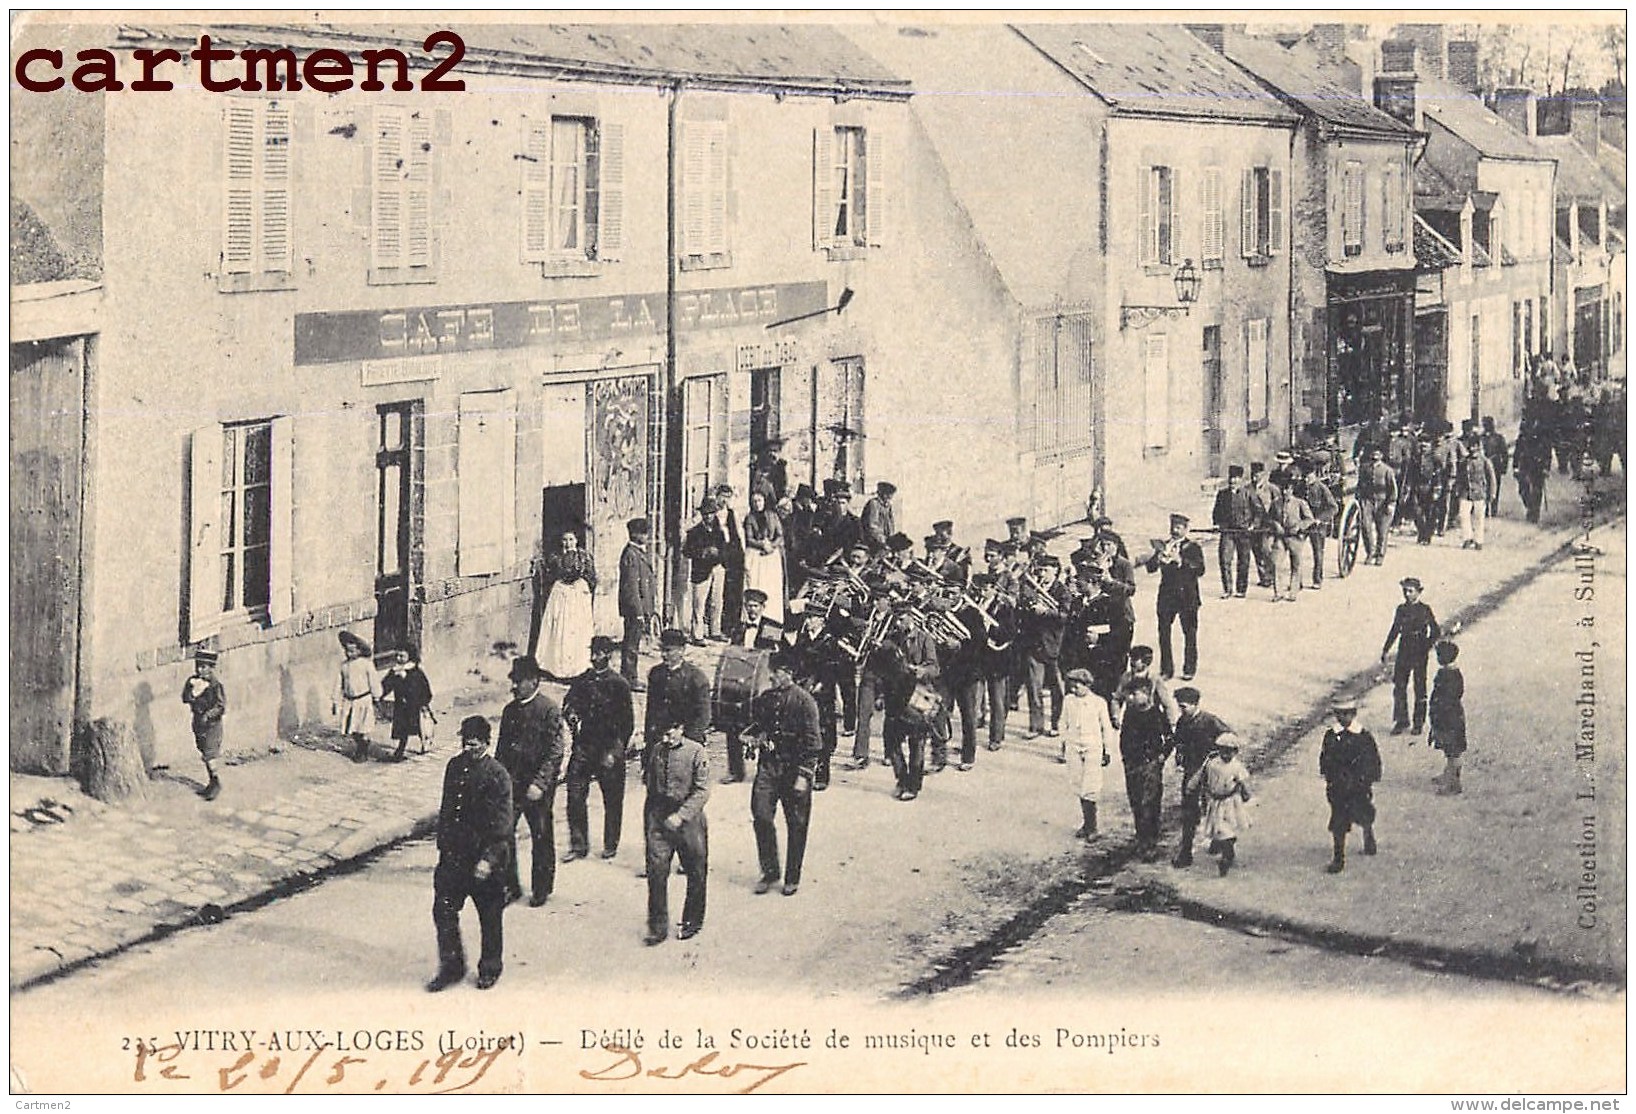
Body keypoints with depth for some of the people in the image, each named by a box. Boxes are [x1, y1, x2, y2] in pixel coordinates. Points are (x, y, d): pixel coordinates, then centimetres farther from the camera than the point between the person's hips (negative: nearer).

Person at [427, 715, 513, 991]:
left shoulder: (497, 776, -14)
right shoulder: (454, 767, 5)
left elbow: (502, 824, -16)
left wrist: (489, 859, -21)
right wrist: (443, 845, 17)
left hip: (484, 857, -5)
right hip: (454, 854, 5)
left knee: (490, 917, 8)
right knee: (443, 910, 2)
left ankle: (489, 969, 24)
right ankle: (451, 966, 15)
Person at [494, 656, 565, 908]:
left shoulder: (549, 710, -10)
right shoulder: (510, 710, 10)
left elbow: (554, 752, -13)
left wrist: (540, 783, -19)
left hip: (538, 785, -5)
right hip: (511, 781, 5)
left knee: (541, 837, 6)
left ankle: (541, 889, 19)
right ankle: (510, 885, 9)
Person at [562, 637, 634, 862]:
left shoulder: (620, 684, -4)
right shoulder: (582, 681, 8)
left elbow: (627, 722, -5)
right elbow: (569, 703, 11)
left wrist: (616, 751, -10)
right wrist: (570, 716, -13)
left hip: (608, 750, -3)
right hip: (584, 746, 3)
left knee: (612, 800, 7)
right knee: (575, 796, -3)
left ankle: (610, 845, 20)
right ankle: (578, 846, 5)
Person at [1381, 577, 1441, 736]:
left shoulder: (1425, 610, -3)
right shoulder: (1401, 609, 9)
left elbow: (1436, 631, 0)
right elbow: (1394, 631, 16)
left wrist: (1429, 647, -13)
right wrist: (1385, 650, 13)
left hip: (1420, 652, -4)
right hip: (1404, 651, 4)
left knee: (1419, 688, 2)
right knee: (1399, 687, 1)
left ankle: (1419, 724, 10)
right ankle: (1400, 722, 9)